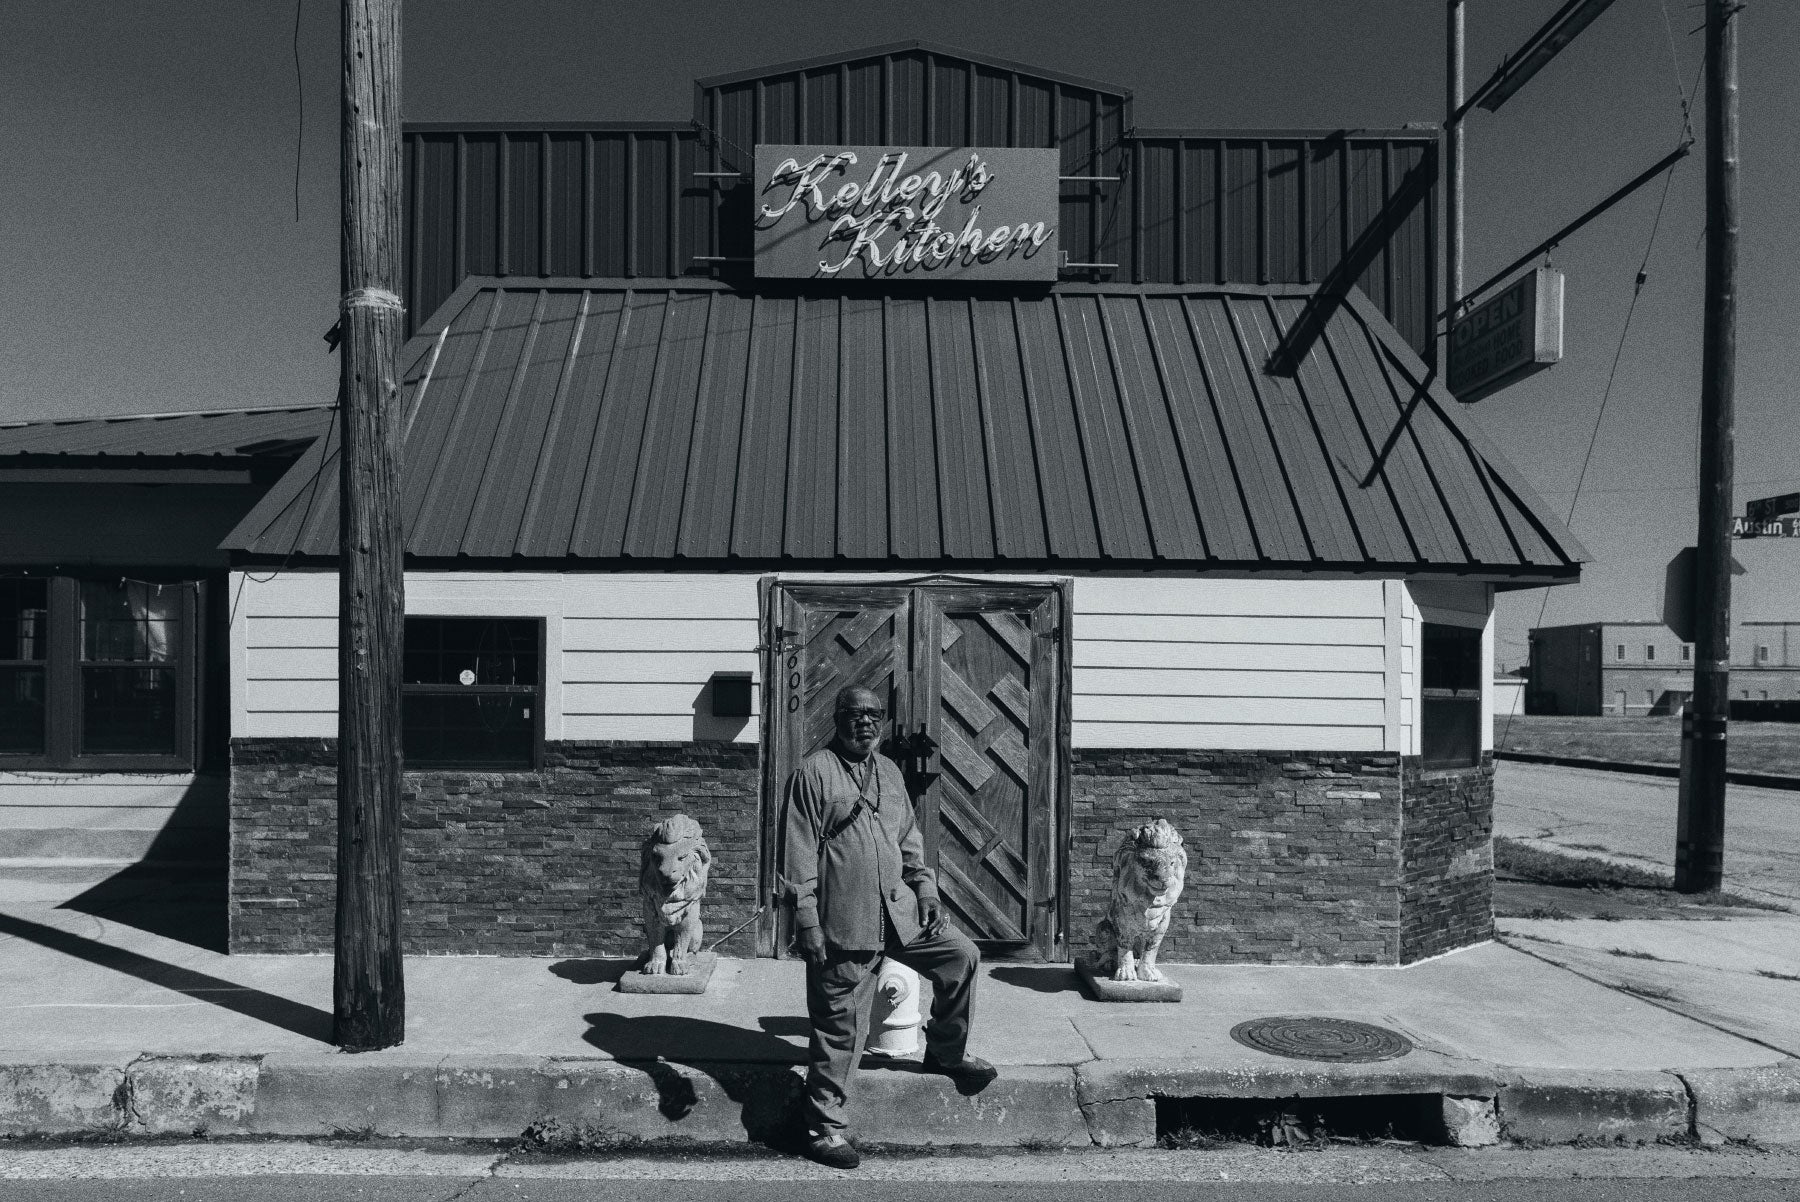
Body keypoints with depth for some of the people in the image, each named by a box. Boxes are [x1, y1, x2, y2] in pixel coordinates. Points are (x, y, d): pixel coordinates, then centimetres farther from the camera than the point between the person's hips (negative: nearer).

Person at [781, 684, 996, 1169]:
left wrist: (925, 889, 9)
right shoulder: (814, 772, -8)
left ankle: (945, 1052, 25)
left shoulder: (889, 772, 13)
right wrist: (807, 921, -15)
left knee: (962, 955, 2)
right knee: (840, 1027, 1)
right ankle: (826, 1127, 17)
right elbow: (800, 854, -11)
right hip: (842, 922, -6)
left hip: (898, 910, 7)